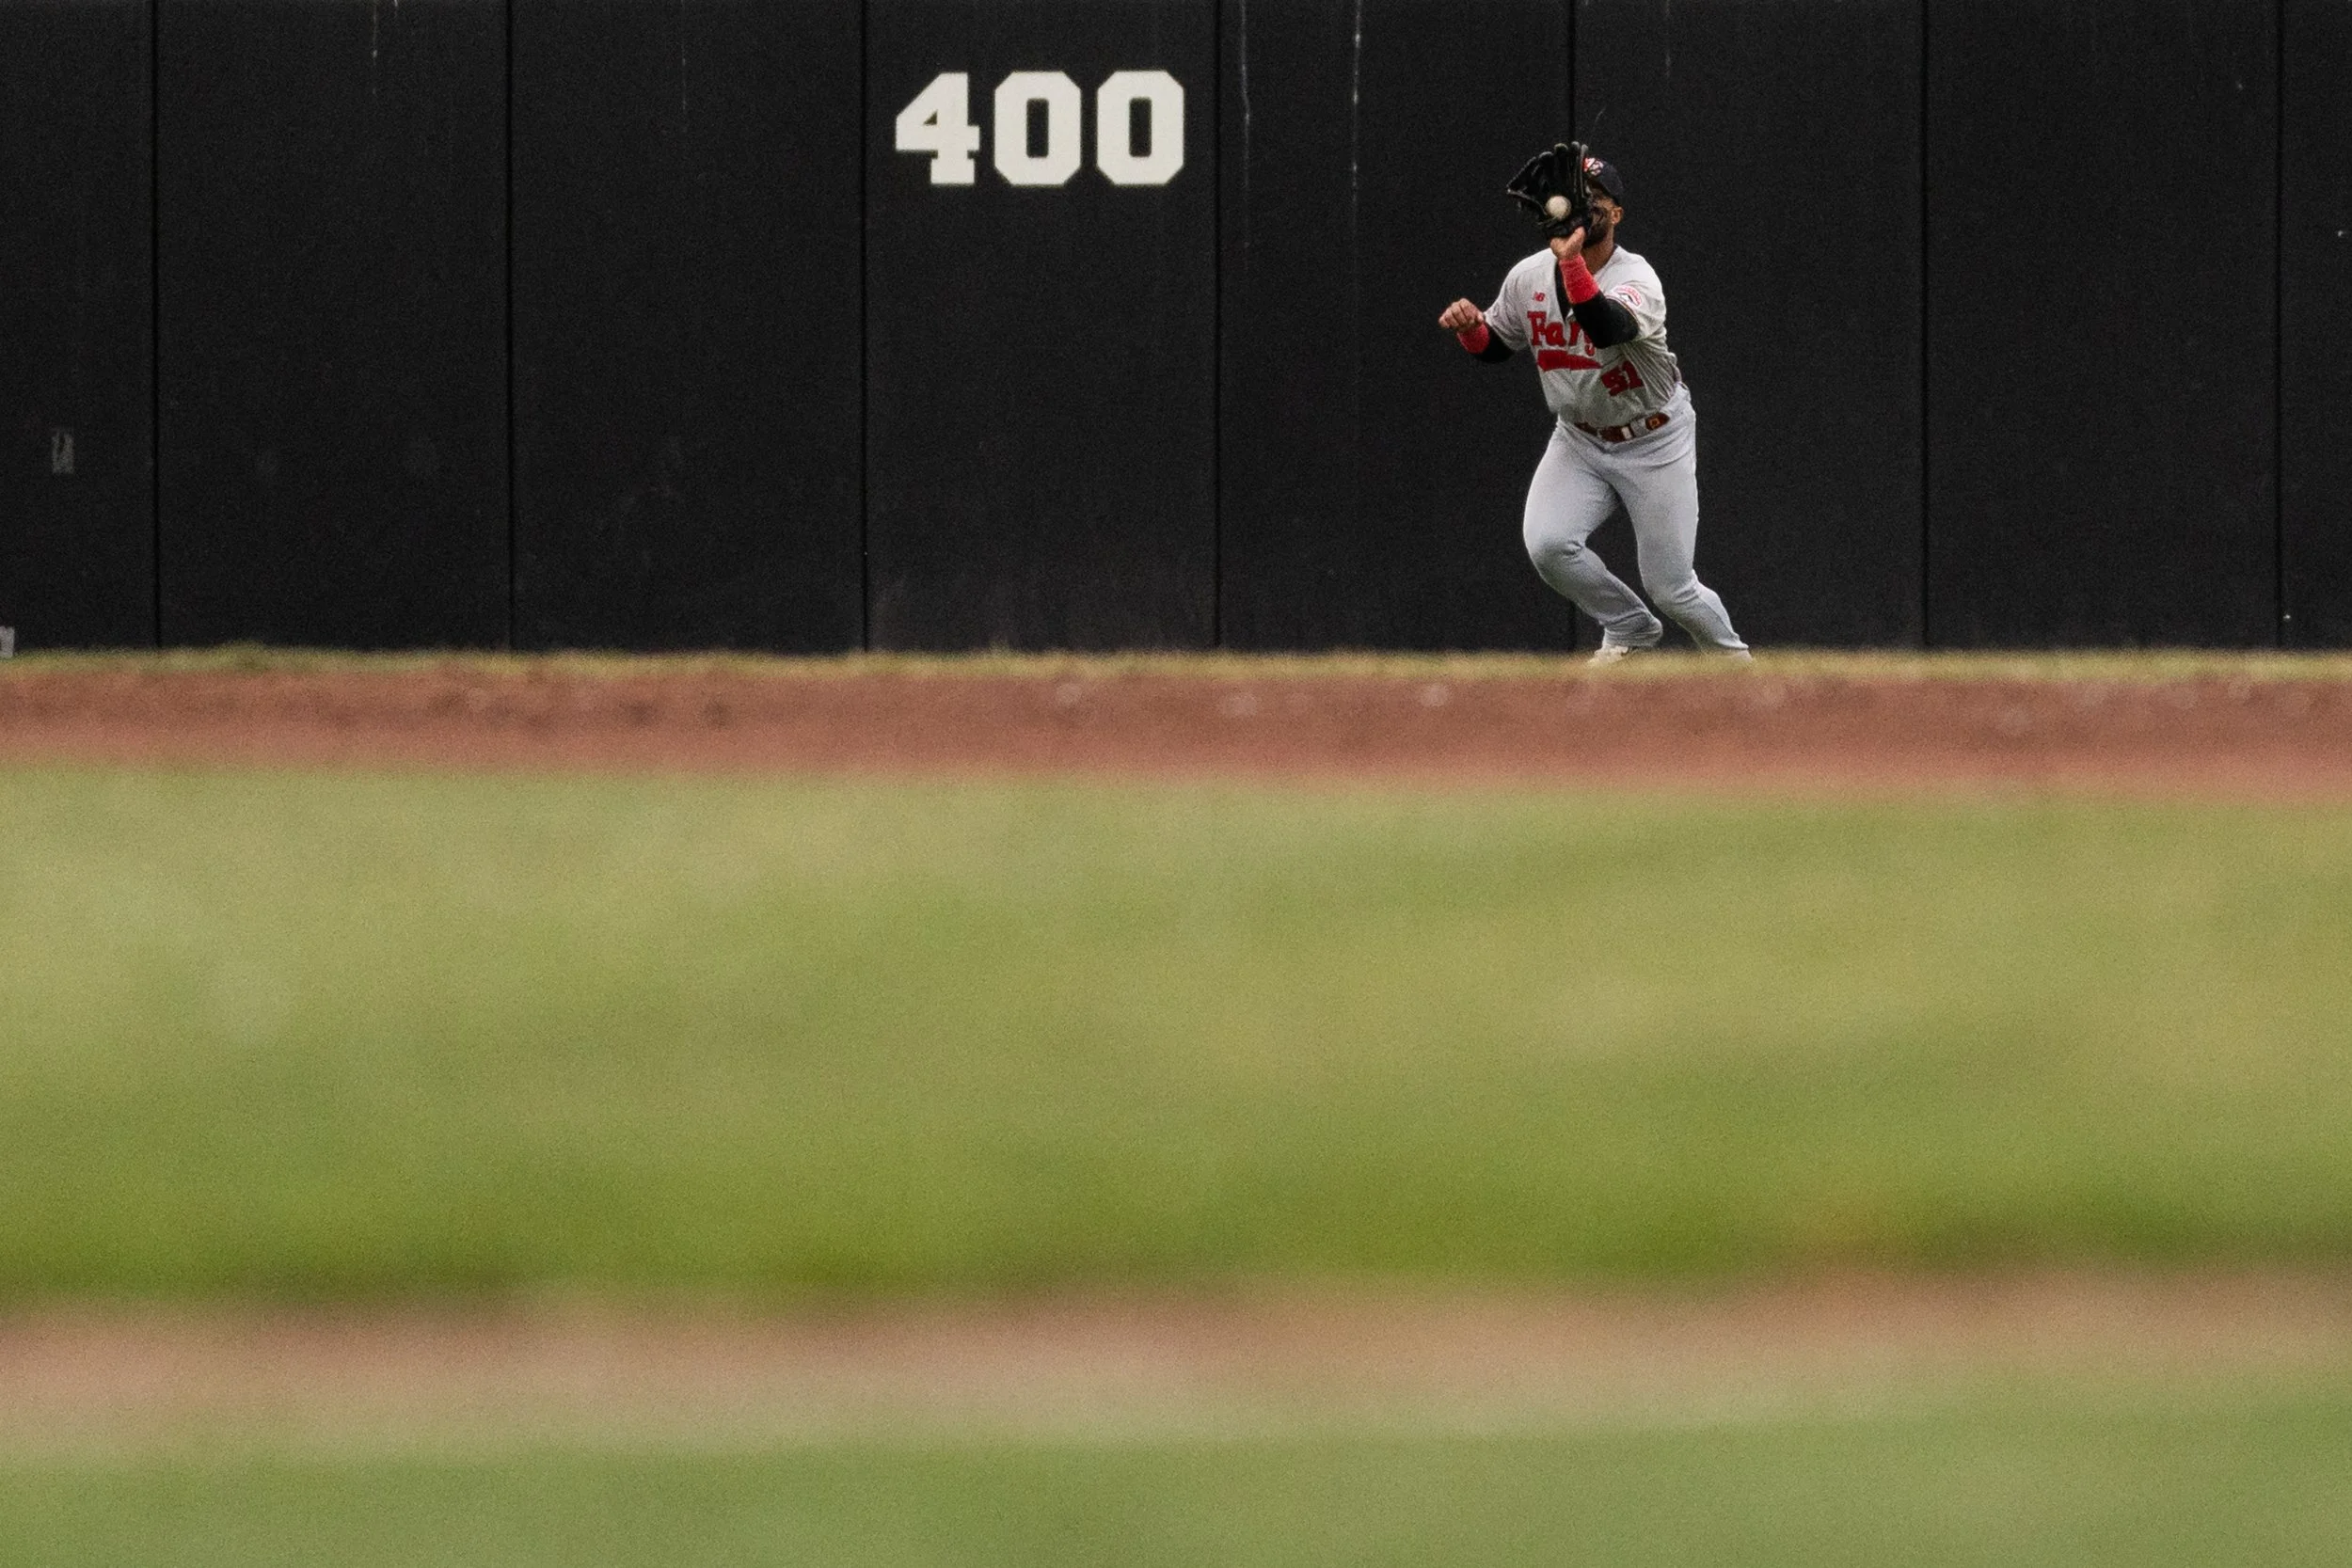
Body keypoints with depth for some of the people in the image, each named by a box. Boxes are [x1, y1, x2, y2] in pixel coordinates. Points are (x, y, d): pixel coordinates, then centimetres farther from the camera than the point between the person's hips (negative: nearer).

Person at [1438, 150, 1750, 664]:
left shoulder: (1636, 279, -24)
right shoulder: (1529, 276, -6)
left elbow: (1606, 328, -45)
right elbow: (1495, 346, 9)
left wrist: (1571, 262, -54)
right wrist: (1470, 326, -13)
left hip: (1654, 442, -4)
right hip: (1578, 440, 4)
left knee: (1671, 587, -4)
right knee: (1548, 546, -20)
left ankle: (1732, 656, 27)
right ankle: (1629, 631, 6)